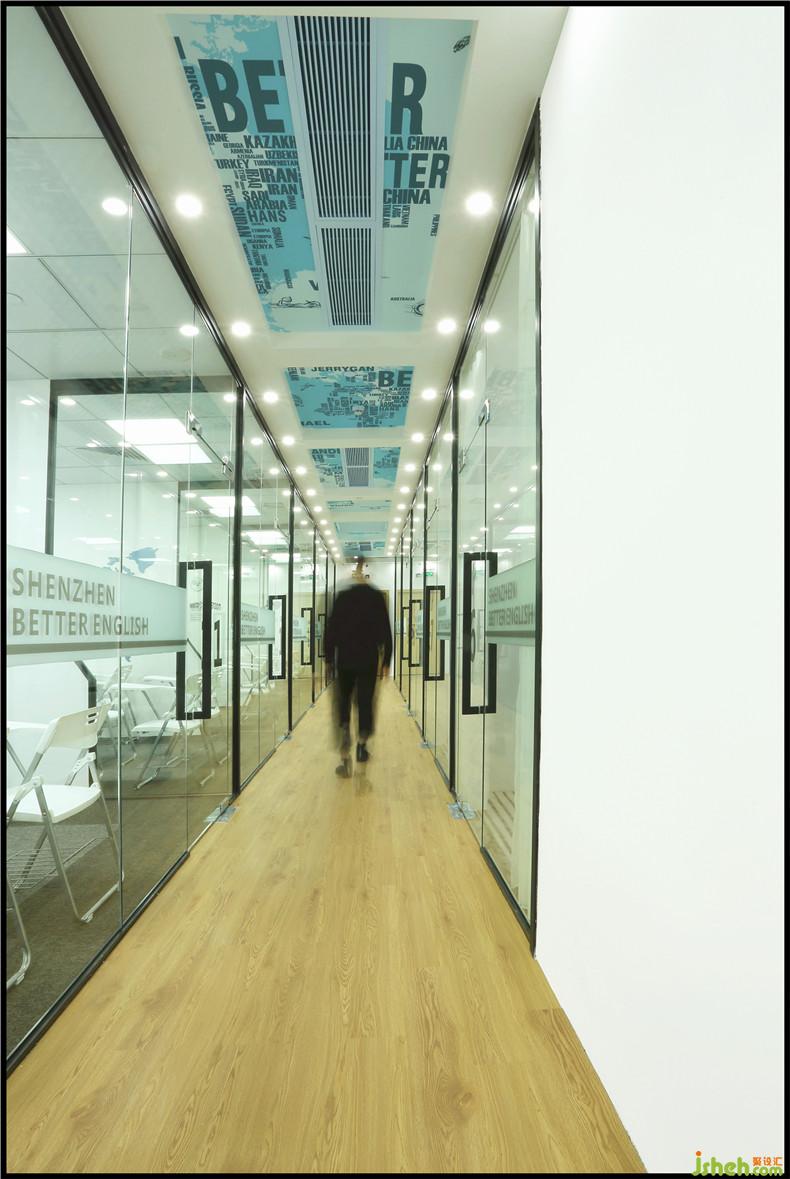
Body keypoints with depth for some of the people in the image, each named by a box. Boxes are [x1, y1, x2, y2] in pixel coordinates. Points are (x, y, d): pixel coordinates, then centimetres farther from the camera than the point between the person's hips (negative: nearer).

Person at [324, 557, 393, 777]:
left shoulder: (343, 596, -2)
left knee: (344, 698, 15)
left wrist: (329, 657, 5)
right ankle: (361, 744, 11)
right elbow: (386, 630, -2)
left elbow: (331, 628, -2)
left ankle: (345, 730, -9)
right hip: (369, 659, 0)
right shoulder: (377, 597, -2)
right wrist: (386, 660, 5)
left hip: (345, 658, 0)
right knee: (365, 701, 9)